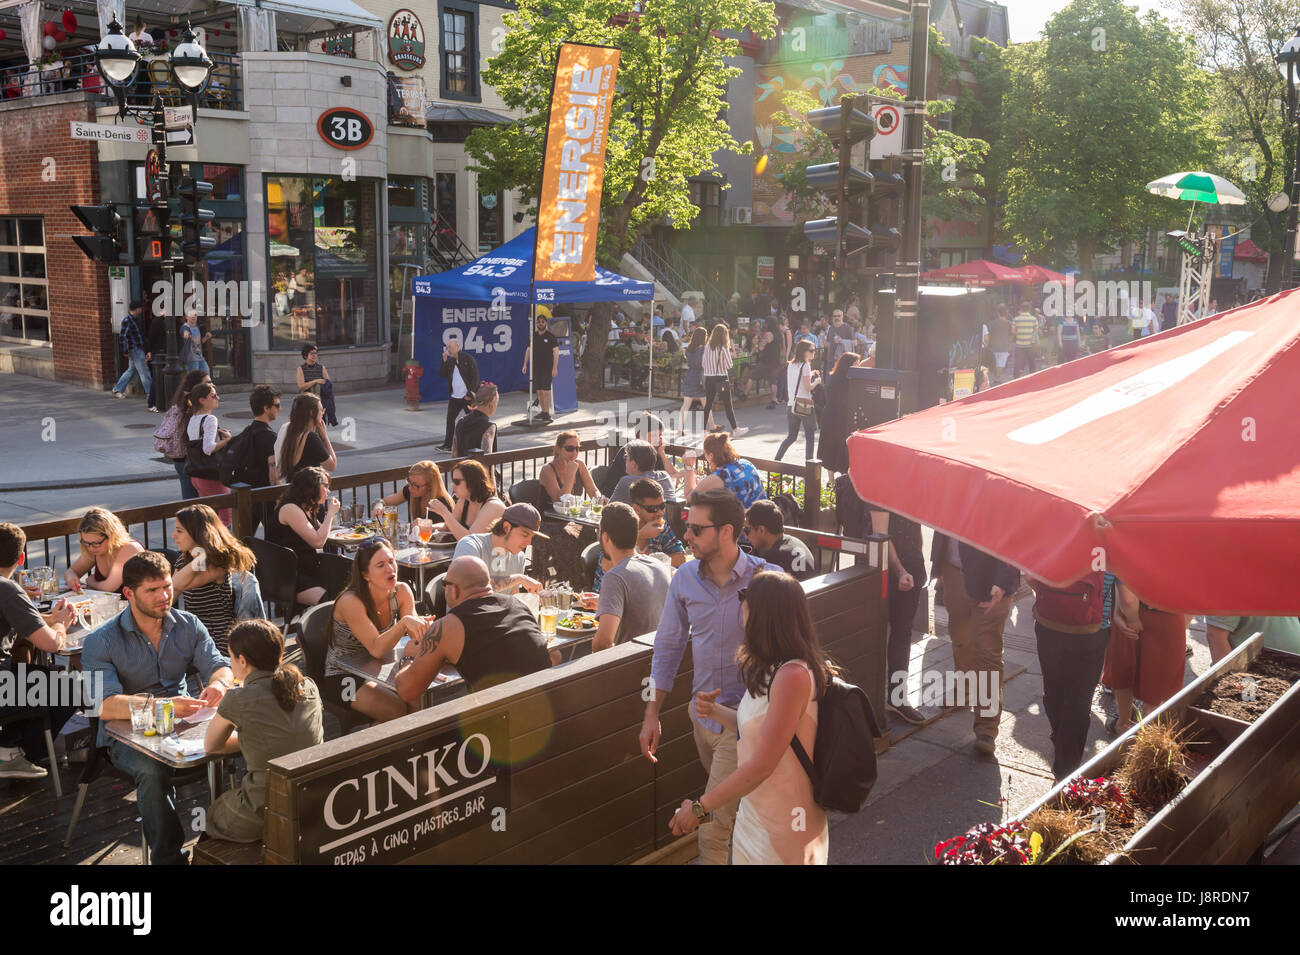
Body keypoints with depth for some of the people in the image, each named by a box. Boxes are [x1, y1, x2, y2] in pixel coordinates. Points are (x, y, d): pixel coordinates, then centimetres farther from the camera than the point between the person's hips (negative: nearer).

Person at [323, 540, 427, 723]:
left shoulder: (401, 591, -7)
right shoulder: (351, 602, -23)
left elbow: (416, 637, -10)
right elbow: (377, 649, -29)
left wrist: (422, 626, -33)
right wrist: (404, 622, -43)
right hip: (343, 678, -5)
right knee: (401, 711, -25)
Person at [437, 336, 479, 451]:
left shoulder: (468, 359, -10)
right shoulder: (449, 360, 9)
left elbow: (475, 378, -12)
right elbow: (442, 374, 4)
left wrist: (469, 394, -16)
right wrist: (444, 361, -8)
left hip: (468, 397, -6)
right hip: (454, 397, 6)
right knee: (450, 419, 4)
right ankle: (447, 445, 10)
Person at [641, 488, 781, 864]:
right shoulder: (685, 578, 0)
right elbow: (668, 647, 8)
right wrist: (651, 714, 5)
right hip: (704, 716, 5)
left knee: (712, 828, -7)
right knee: (737, 808, 21)